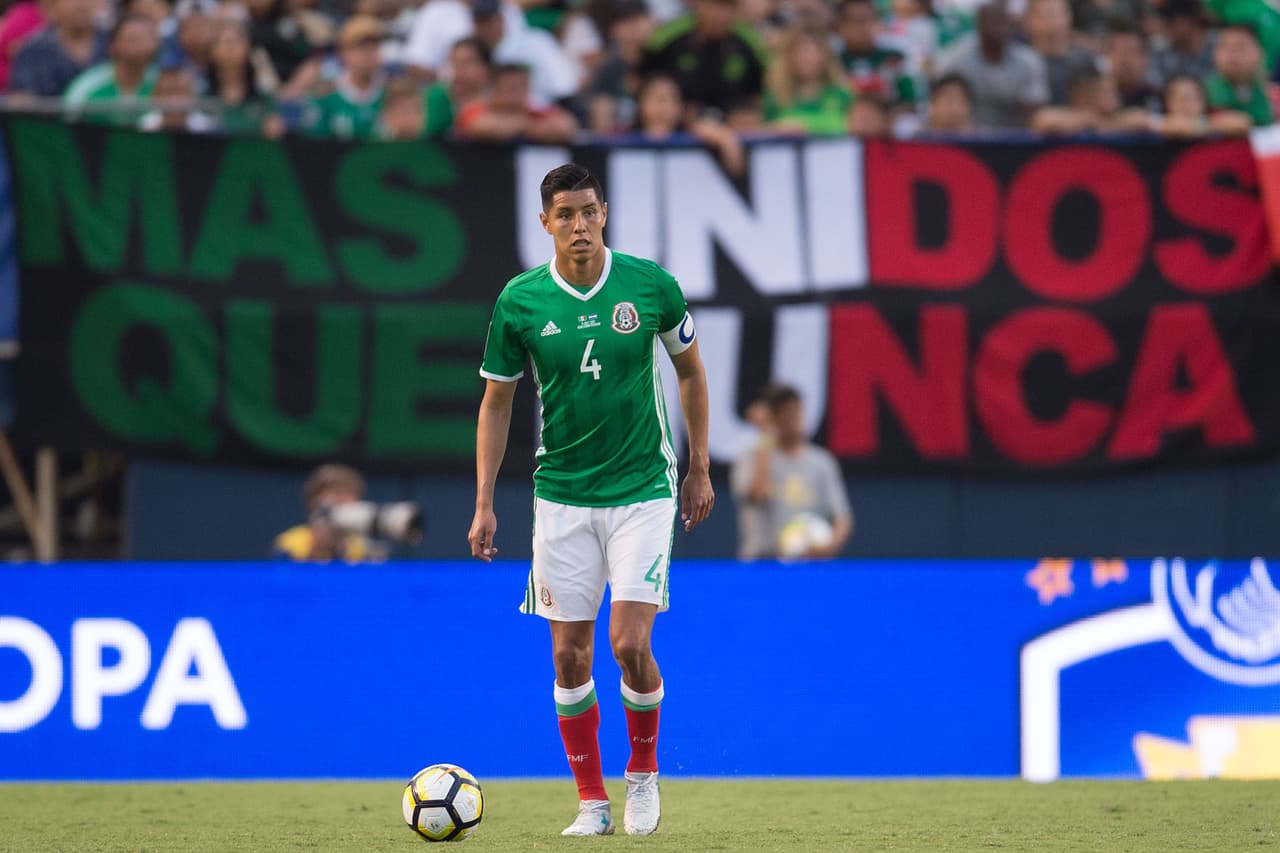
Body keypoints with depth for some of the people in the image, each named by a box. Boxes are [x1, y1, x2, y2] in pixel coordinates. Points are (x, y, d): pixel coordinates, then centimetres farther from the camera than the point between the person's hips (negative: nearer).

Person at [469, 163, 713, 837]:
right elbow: (496, 402, 5)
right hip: (562, 496, 2)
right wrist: (484, 504, 1)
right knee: (570, 655, 1)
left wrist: (700, 470, 10)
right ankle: (592, 801, 13)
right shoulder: (519, 301, -5)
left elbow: (690, 369, 9)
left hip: (643, 489, -1)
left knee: (629, 643, -11)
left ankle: (644, 771, 14)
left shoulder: (651, 284, -7)